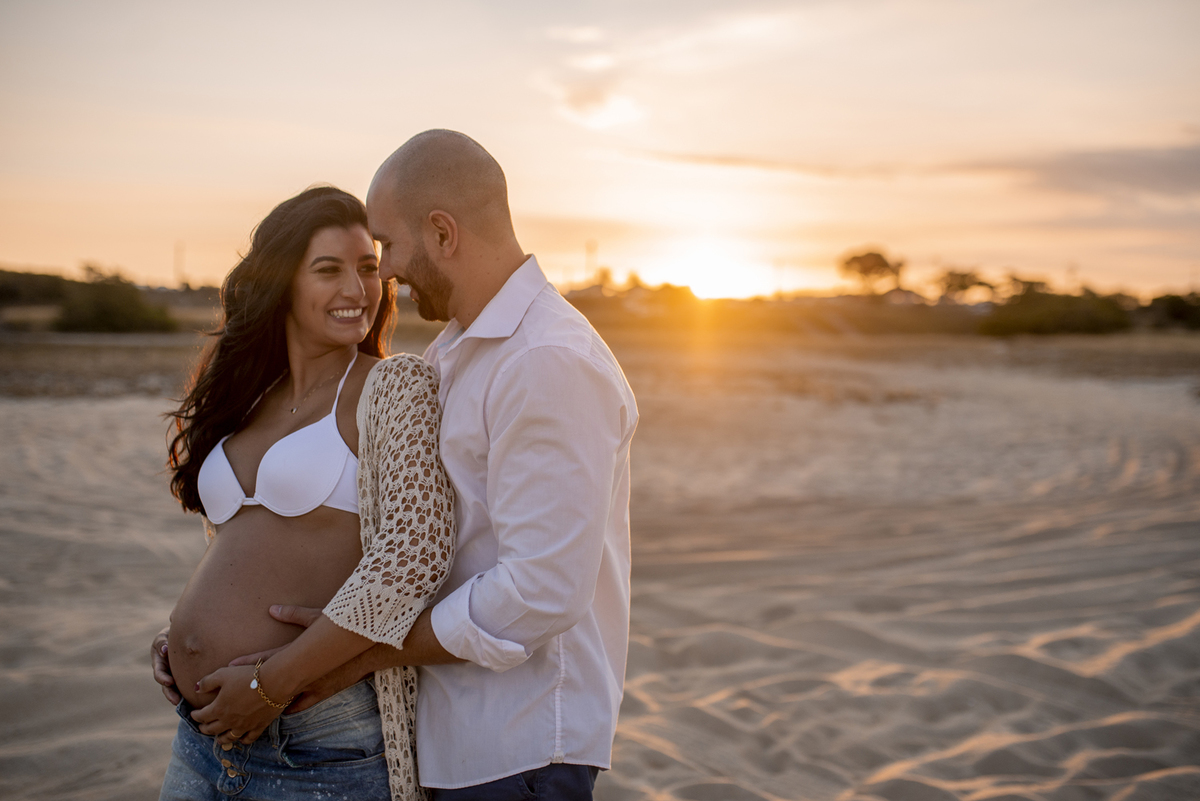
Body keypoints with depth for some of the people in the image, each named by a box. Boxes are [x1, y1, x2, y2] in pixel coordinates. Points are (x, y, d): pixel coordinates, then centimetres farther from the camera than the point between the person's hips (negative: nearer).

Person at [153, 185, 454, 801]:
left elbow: (414, 555, -21)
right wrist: (184, 635, 6)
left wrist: (274, 682, -18)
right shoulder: (249, 400, 11)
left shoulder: (396, 387, -9)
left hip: (321, 744, -6)